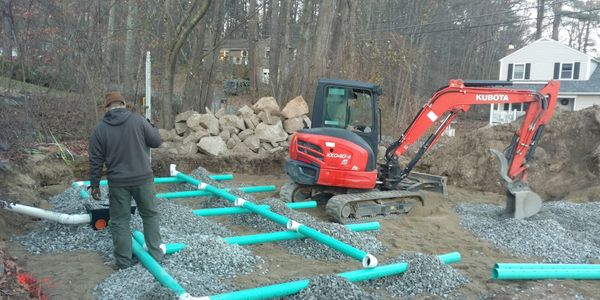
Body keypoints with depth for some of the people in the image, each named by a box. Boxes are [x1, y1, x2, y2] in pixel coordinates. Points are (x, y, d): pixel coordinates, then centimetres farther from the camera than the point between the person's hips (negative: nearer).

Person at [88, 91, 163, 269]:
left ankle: (124, 262, 16)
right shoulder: (138, 120, -7)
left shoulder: (100, 129, -1)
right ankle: (155, 255, 20)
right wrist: (151, 127, 19)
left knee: (120, 221, 11)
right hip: (143, 178, 0)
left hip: (118, 182, 1)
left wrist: (94, 184, 11)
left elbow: (96, 161, 1)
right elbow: (156, 141, 0)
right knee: (150, 215, 15)